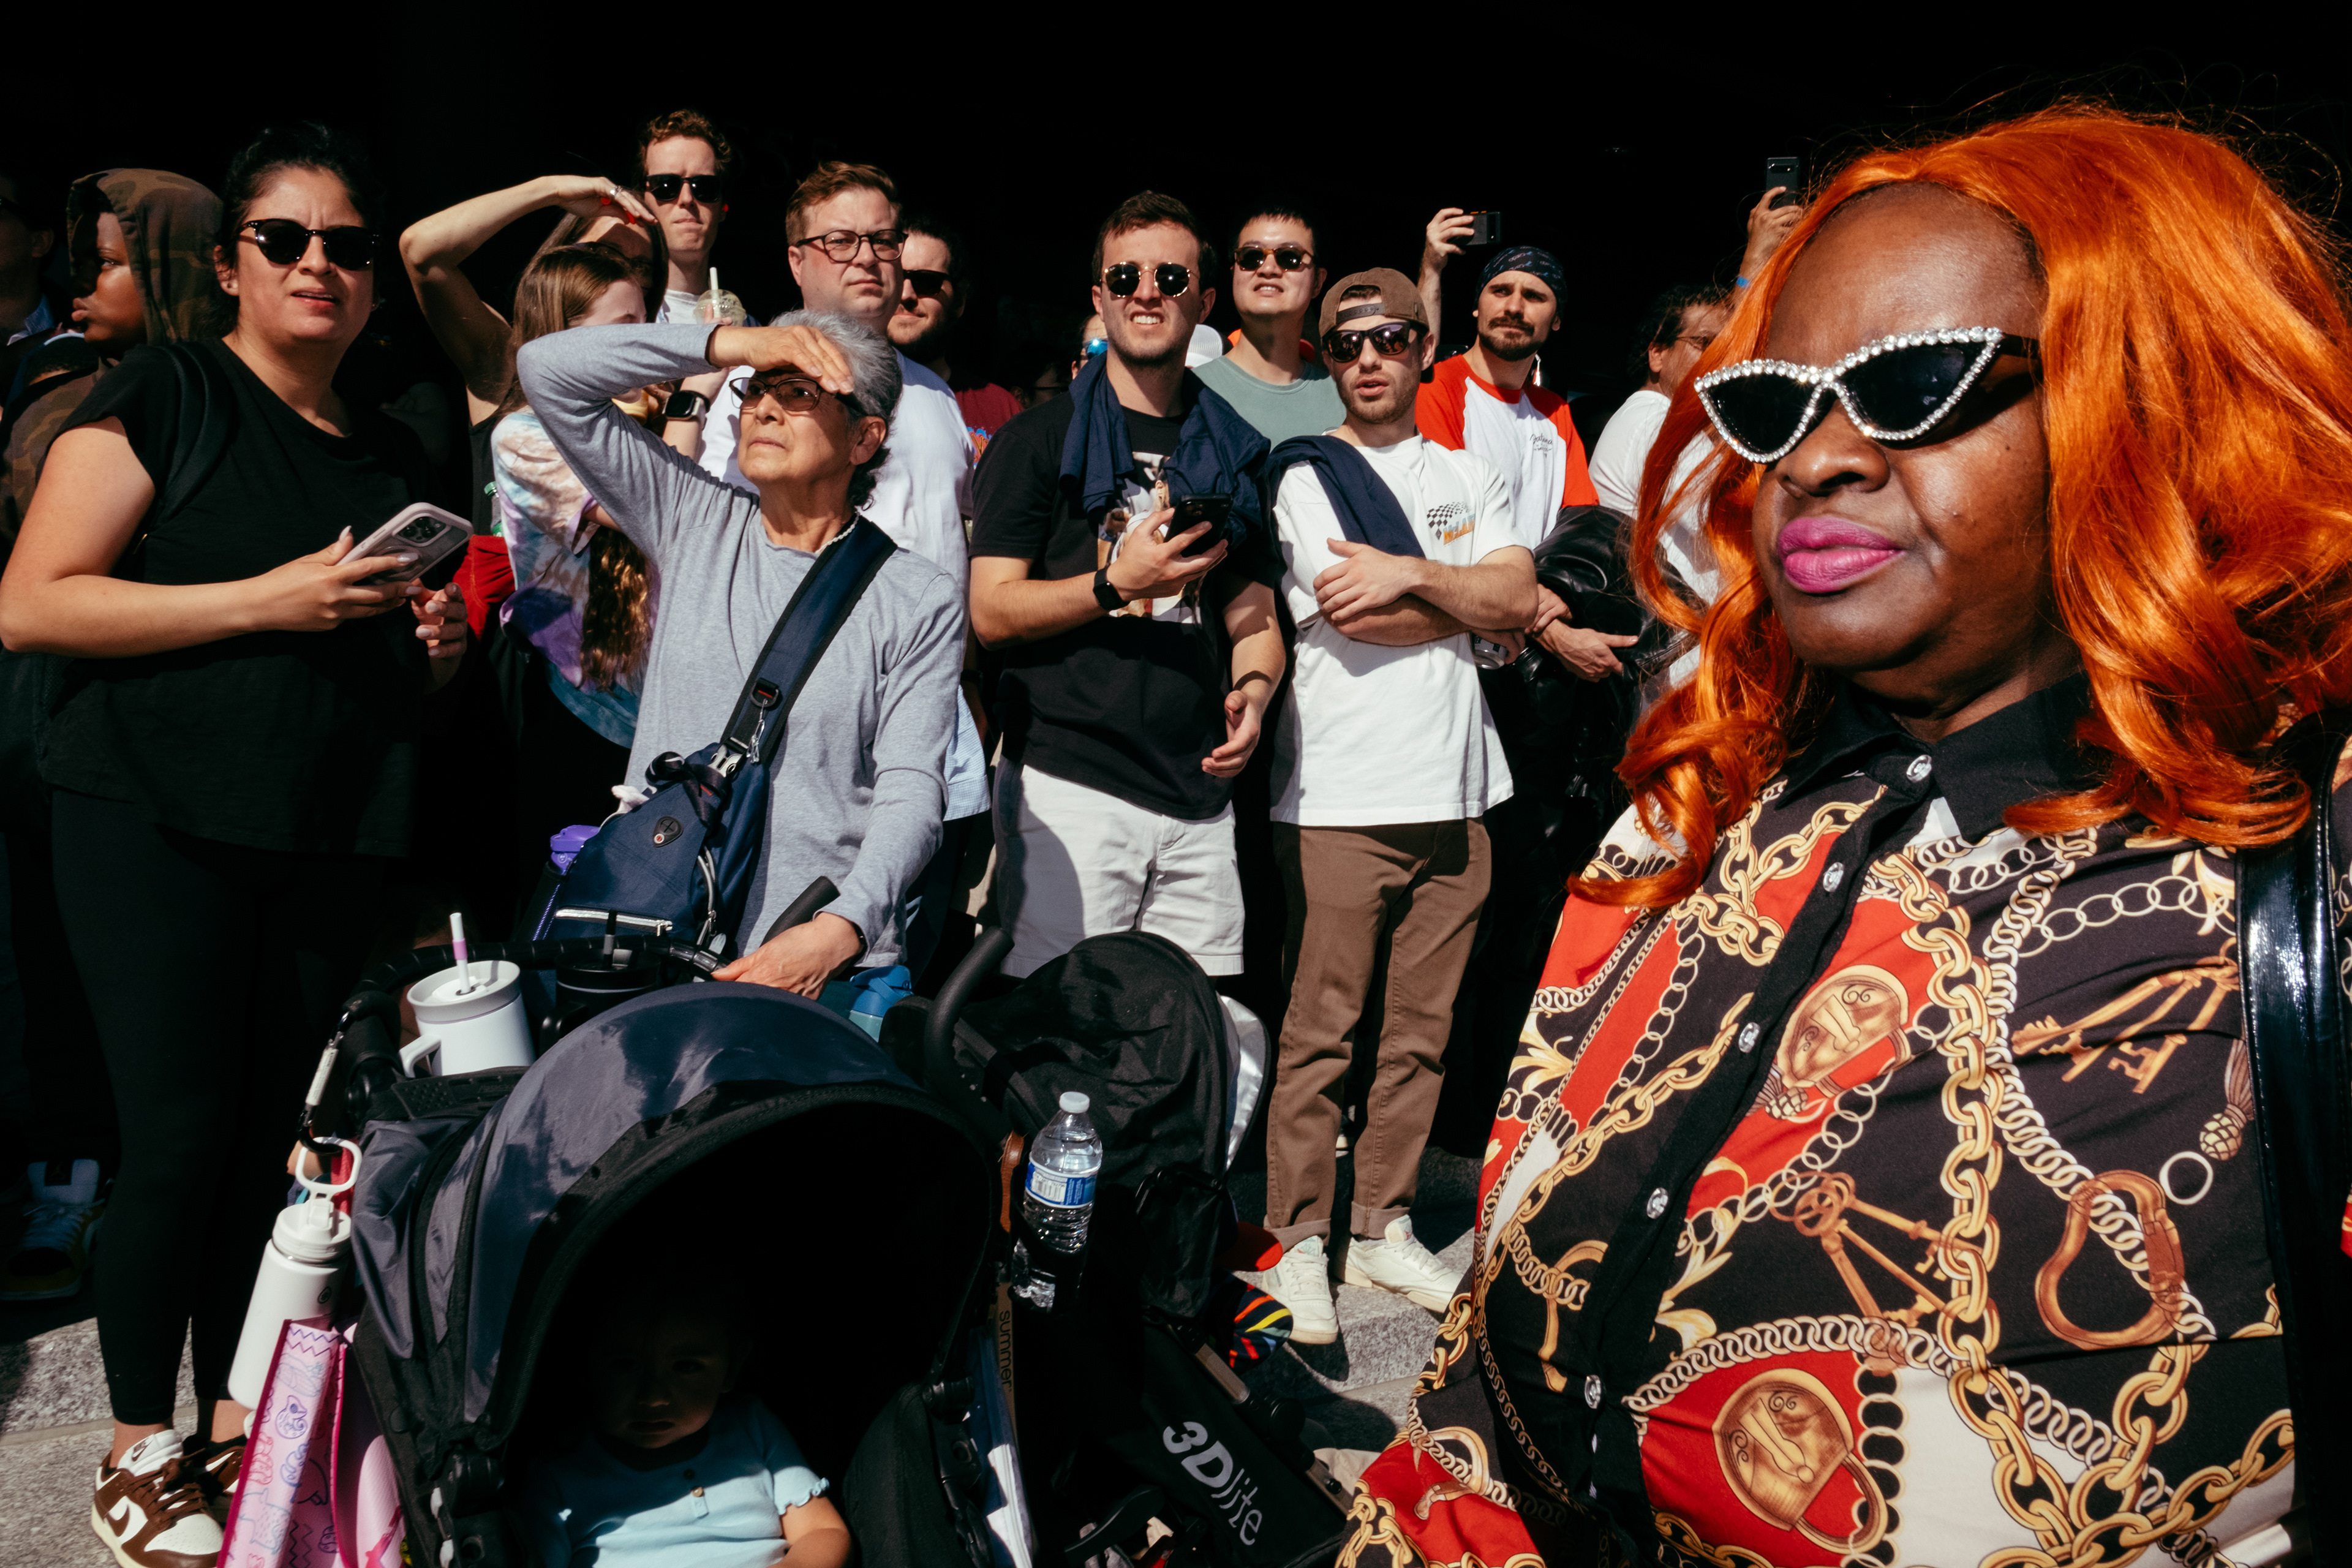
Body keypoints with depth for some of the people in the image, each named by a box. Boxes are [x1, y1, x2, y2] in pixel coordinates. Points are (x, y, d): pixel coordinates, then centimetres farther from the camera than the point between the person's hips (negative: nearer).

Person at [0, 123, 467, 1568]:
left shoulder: (397, 456, 16)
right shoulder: (160, 399, -2)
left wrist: (438, 641, 4)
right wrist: (269, 598, -17)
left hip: (332, 838, 5)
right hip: (159, 823, -5)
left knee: (279, 1137, 9)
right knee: (180, 1135, -3)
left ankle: (237, 1429, 24)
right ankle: (141, 1450, 15)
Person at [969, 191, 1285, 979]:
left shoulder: (1232, 452, 18)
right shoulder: (1038, 440, 5)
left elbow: (1252, 612, 18)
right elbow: (991, 611, -2)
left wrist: (1255, 688, -4)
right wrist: (1116, 583, -15)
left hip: (1198, 793, 4)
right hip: (1069, 786, -4)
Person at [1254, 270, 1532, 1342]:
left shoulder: (1471, 478, 18)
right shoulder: (1304, 476, 3)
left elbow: (1518, 596, 2)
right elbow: (1351, 615, -11)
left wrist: (1409, 575, -11)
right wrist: (1471, 600, 1)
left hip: (1453, 791, 5)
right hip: (1338, 799, -4)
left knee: (1421, 1031, 8)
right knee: (1319, 1033, -3)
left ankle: (1385, 1226, 20)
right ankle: (1301, 1243, 8)